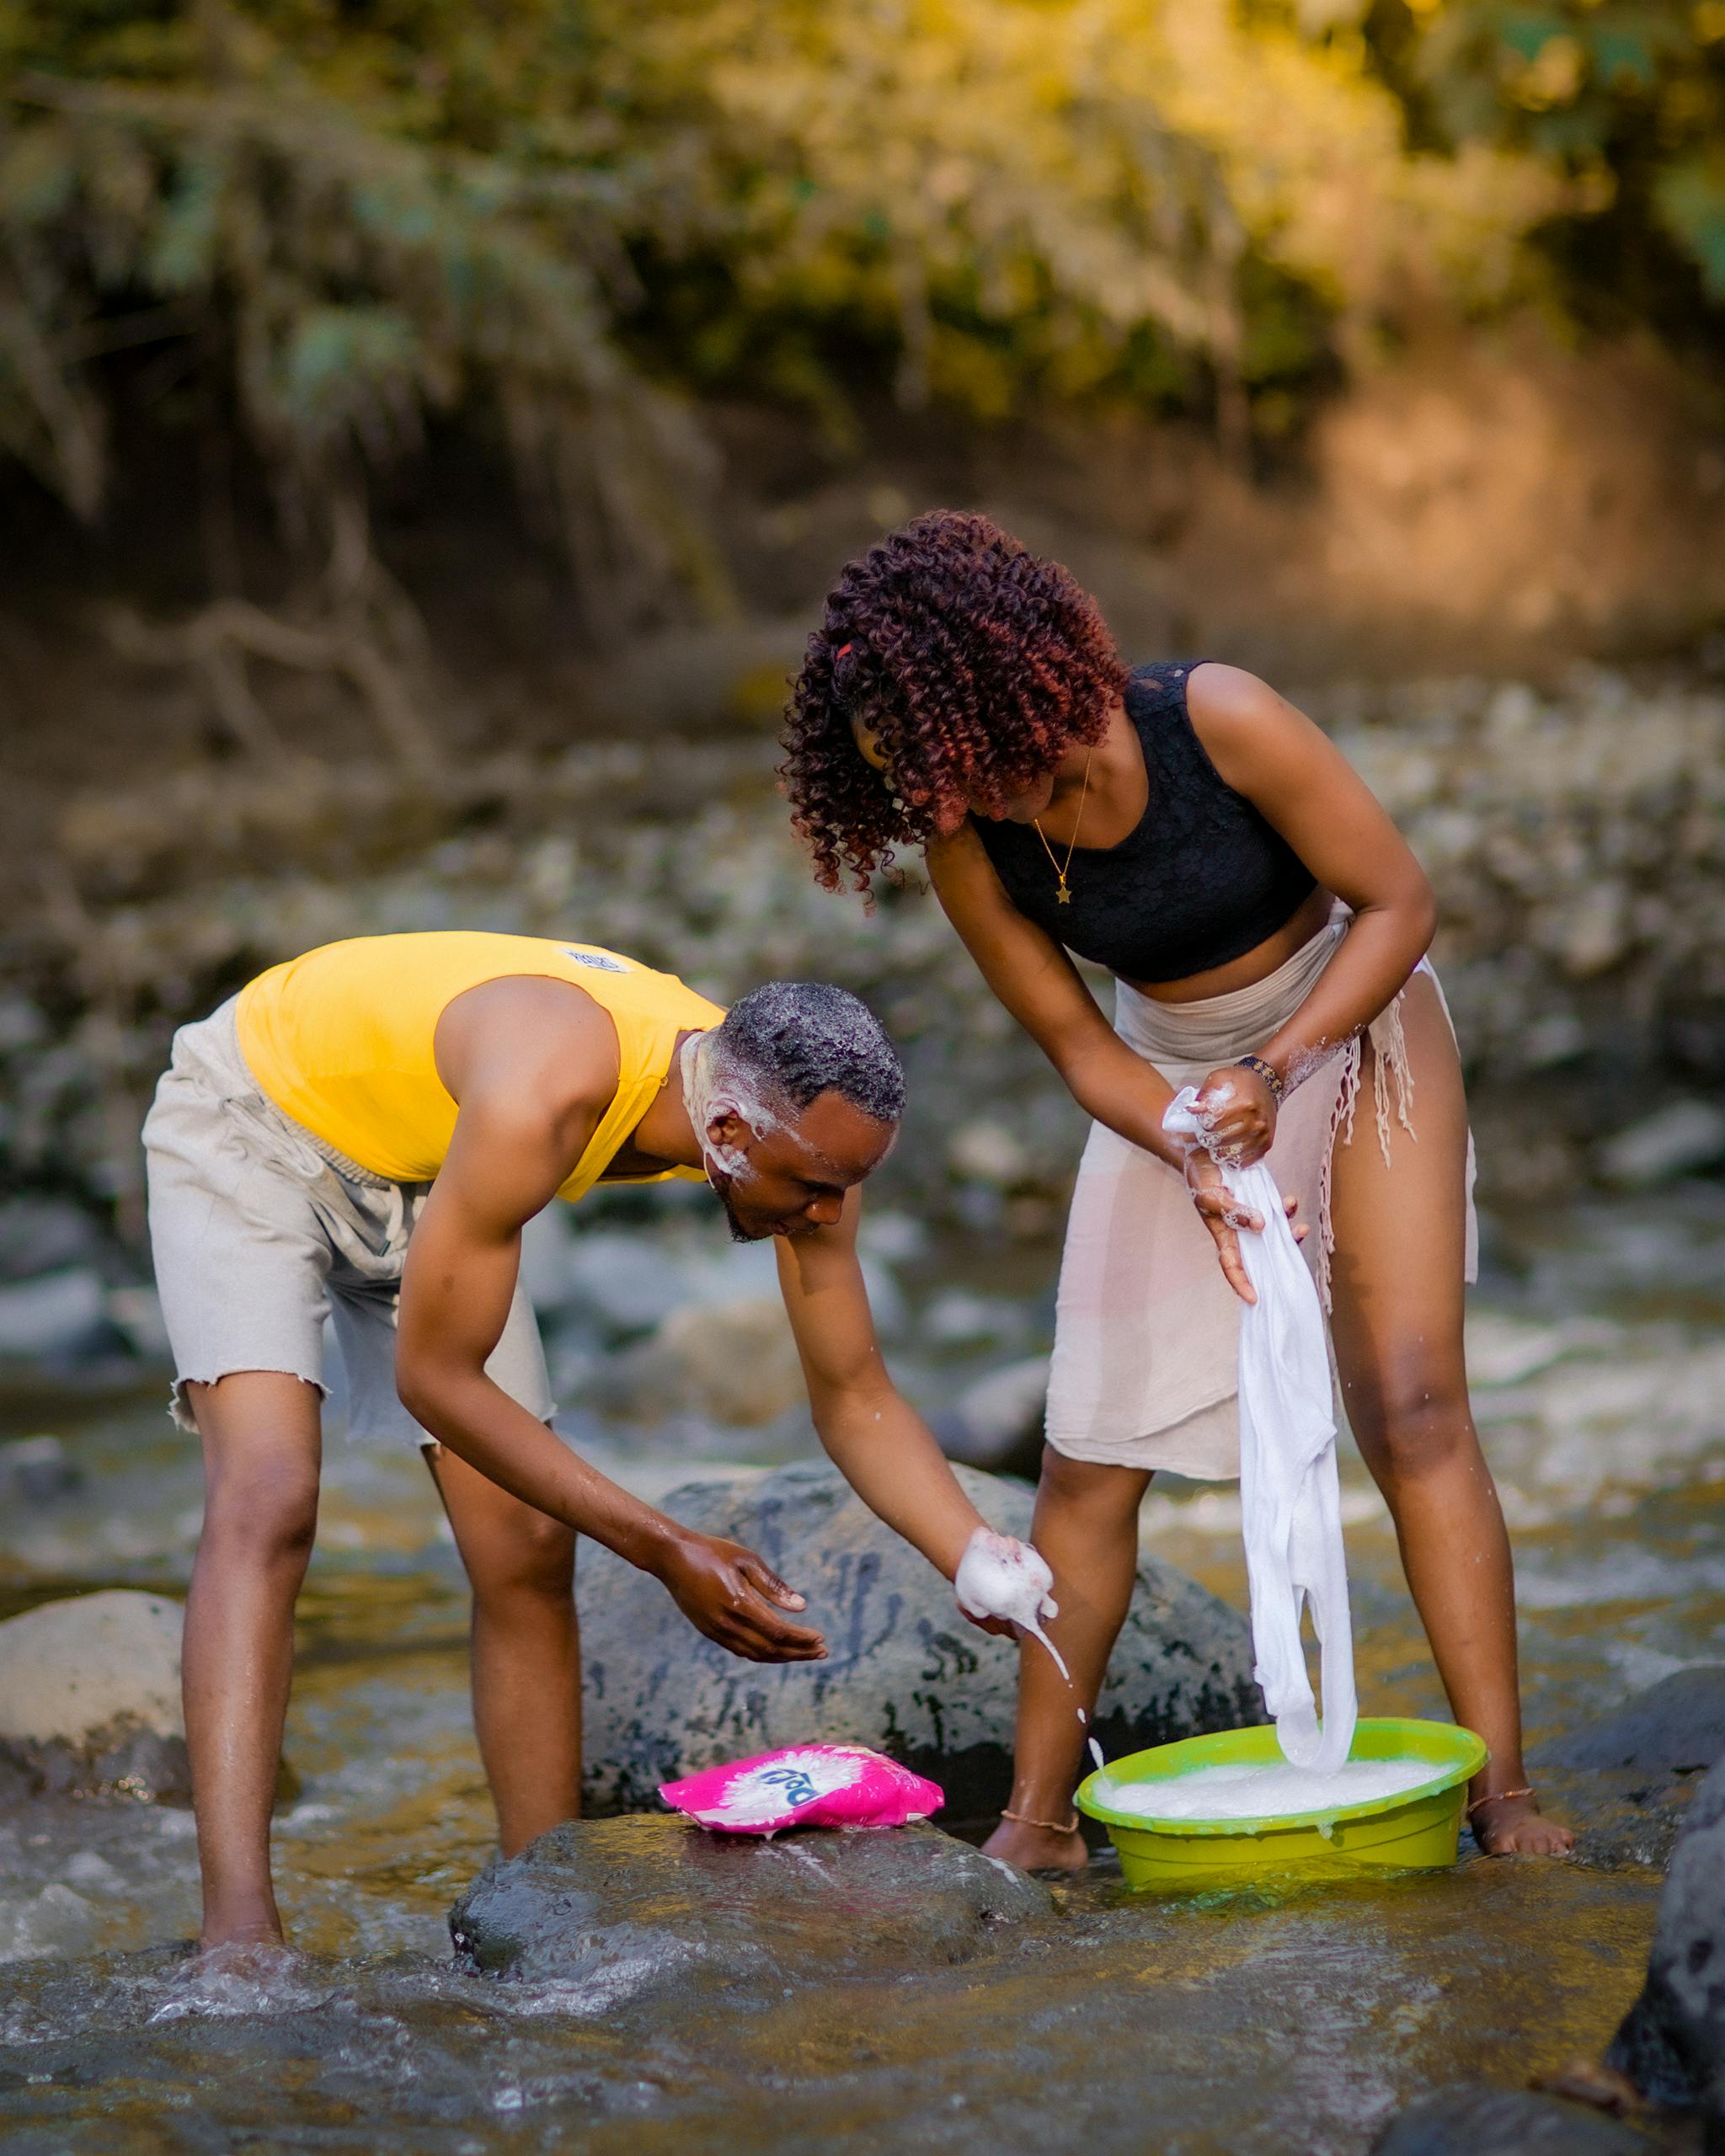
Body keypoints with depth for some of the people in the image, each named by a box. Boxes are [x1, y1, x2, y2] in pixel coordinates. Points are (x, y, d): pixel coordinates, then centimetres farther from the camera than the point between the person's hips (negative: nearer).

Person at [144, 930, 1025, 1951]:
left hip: (420, 1172, 7)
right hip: (254, 1125, -6)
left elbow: (856, 1397, -10)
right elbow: (435, 1378, -33)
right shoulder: (542, 1097, -43)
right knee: (268, 1497, -26)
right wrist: (664, 1551, -33)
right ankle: (239, 1933, -32)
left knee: (529, 1549, -2)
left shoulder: (800, 1124, -21)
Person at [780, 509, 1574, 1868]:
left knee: (1414, 1405, -14)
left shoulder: (1214, 721, -29)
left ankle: (1506, 1797, -10)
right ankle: (1038, 1818, 7)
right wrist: (1195, 1161, -28)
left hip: (1351, 1029, -3)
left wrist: (1277, 1067, -31)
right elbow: (1074, 1041, -11)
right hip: (1168, 1080, 3)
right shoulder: (967, 845, -19)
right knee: (1090, 1449, -3)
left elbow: (1399, 900, -21)